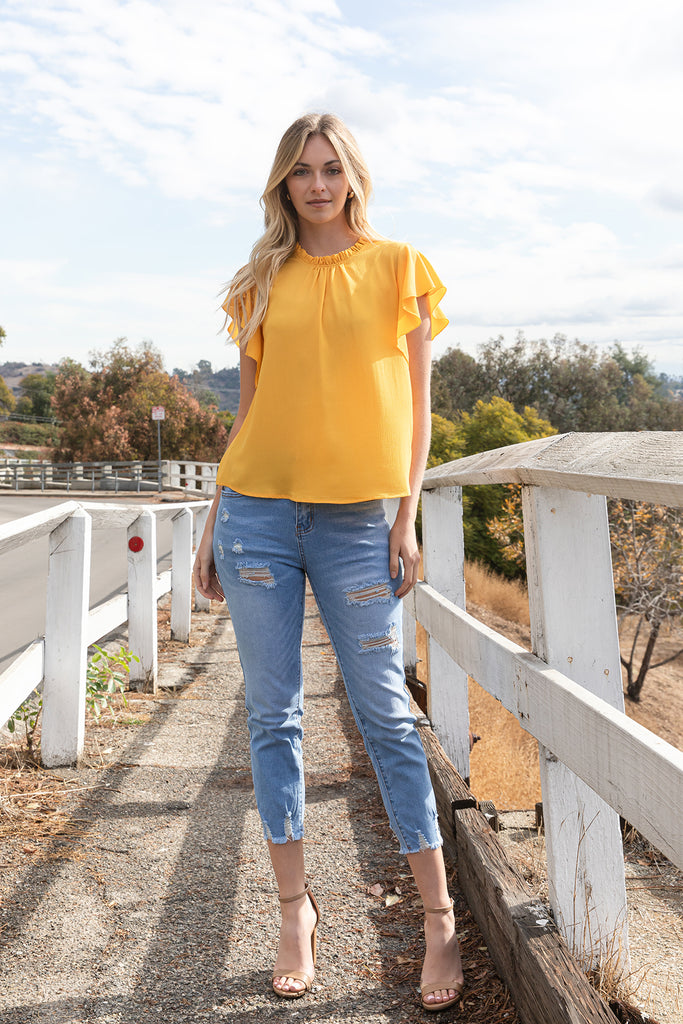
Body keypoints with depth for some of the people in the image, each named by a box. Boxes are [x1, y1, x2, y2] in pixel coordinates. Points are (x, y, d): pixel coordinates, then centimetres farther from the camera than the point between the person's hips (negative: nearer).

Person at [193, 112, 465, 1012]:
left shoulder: (397, 266, 7)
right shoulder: (265, 281, 12)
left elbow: (415, 402, 4)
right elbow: (249, 407, 13)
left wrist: (408, 515, -4)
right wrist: (214, 522, 9)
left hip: (354, 515, -2)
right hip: (258, 509, 3)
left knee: (385, 715, 0)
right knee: (273, 716, 5)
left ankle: (441, 918, 12)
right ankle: (296, 907, 19)